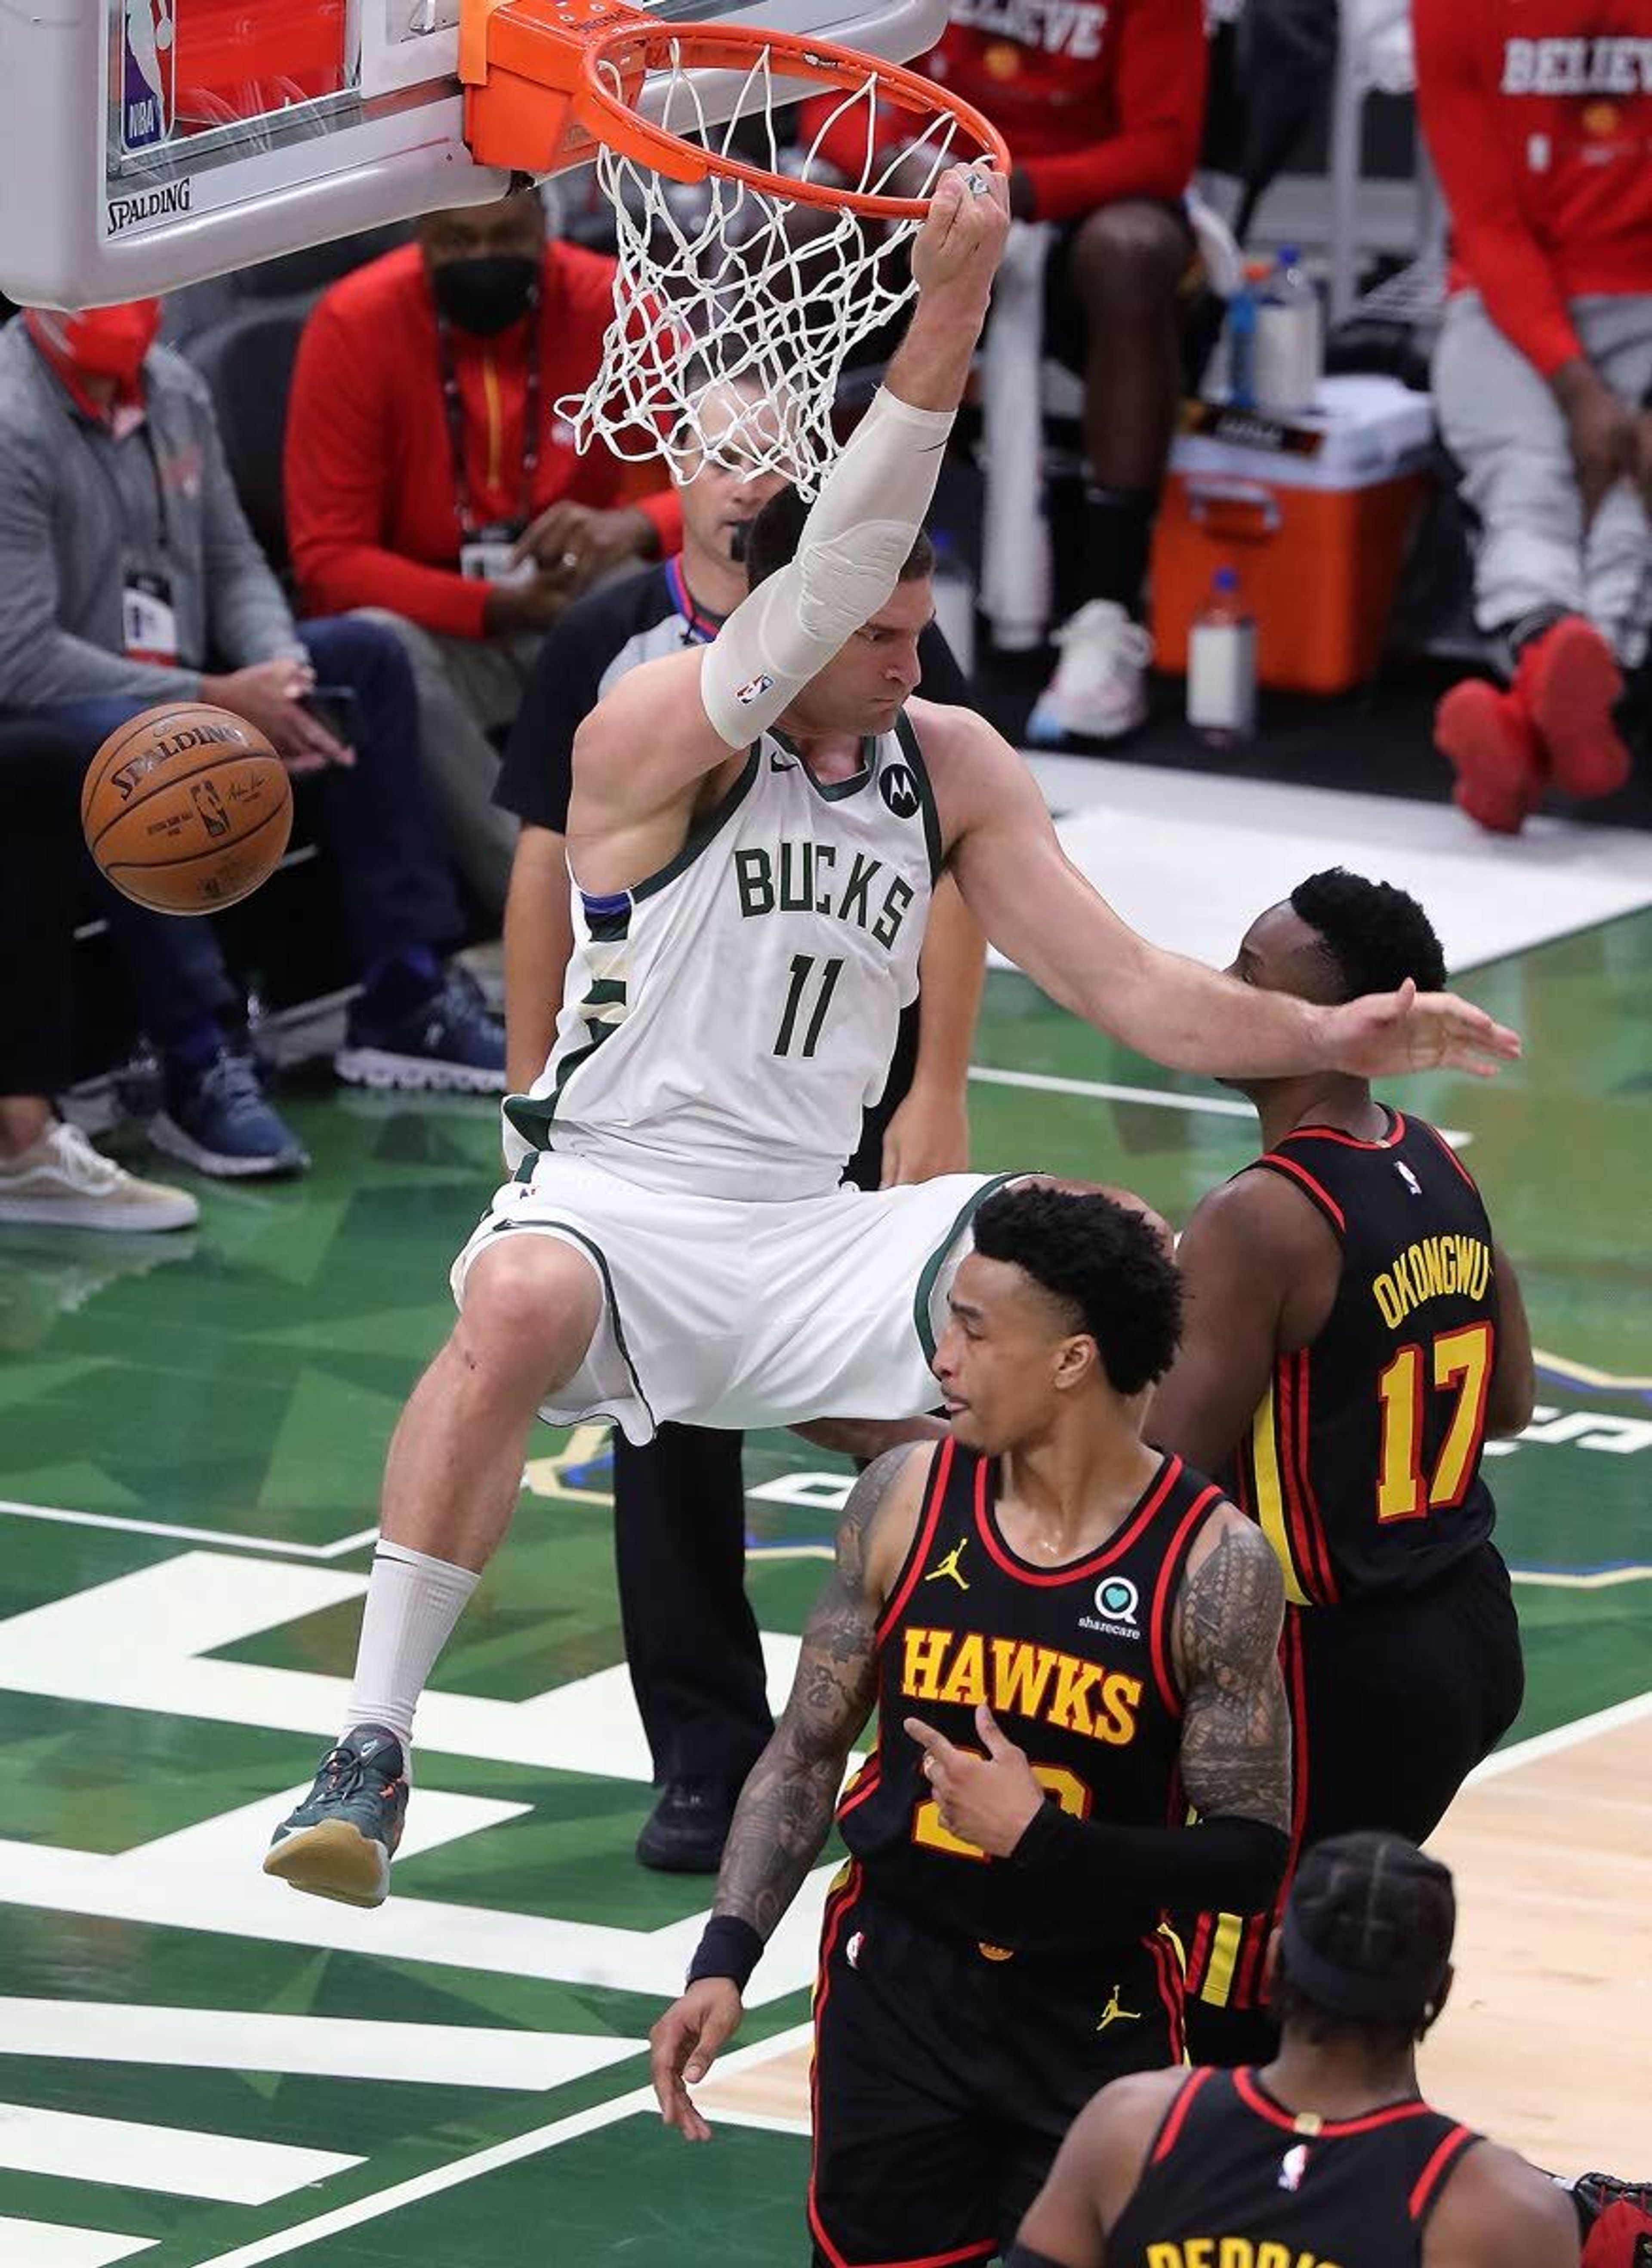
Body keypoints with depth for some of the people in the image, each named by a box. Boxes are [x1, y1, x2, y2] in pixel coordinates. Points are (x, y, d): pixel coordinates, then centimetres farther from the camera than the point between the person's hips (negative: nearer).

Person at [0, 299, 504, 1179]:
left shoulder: (174, 390, 6)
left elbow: (232, 566, 14)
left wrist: (280, 671, -9)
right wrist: (216, 701, -22)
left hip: (178, 686, 9)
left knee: (365, 657, 3)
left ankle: (404, 1004, 2)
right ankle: (202, 1070, -34)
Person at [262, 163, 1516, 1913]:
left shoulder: (951, 766, 9)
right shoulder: (663, 732, -10)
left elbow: (1125, 986, 9)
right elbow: (827, 571, -27)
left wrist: (1325, 1038, -6)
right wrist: (944, 326, -37)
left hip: (811, 1232, 6)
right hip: (617, 1194, -6)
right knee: (520, 1303, -39)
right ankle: (372, 1752, -33)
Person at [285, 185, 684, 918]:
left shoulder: (611, 303, -8)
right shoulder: (355, 325, -12)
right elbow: (327, 561, -14)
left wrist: (635, 526, -34)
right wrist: (497, 607, -29)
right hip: (439, 628, -1)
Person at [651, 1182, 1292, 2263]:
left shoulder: (1212, 1564, -15)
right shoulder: (905, 1500, -5)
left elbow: (1250, 1849, -11)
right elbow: (808, 1752, 4)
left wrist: (1042, 1841, -23)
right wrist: (726, 1957, -7)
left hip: (1095, 2014, -2)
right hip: (896, 1984, 2)